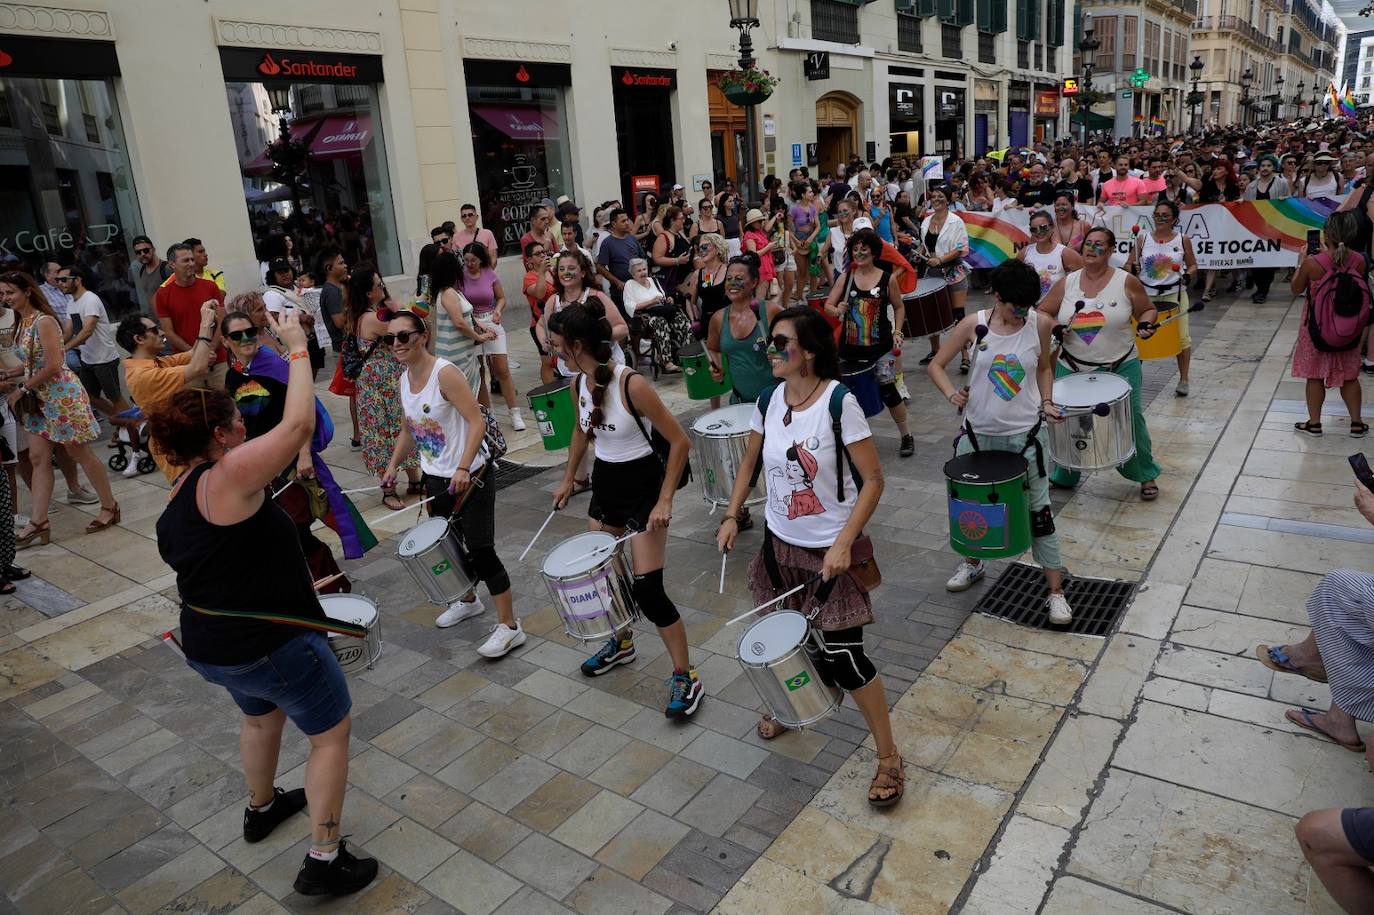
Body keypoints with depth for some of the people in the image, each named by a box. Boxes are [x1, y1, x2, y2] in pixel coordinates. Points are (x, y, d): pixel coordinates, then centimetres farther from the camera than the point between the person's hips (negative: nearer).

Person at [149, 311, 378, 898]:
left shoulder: (176, 500, 6)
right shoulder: (228, 475, -22)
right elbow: (298, 423, -28)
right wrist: (297, 346, -17)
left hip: (208, 647, 9)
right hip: (271, 646, -9)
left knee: (260, 714, 35)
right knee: (331, 732, 8)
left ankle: (262, 808, 56)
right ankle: (324, 860, 13)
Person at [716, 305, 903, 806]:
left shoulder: (839, 402, -19)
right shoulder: (768, 401, -3)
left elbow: (873, 479, -16)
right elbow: (750, 462, 13)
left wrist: (844, 544, -22)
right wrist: (732, 515, 2)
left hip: (831, 551, -5)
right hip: (780, 542, 6)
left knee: (841, 656, -4)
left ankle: (888, 757, 16)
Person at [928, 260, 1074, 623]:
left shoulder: (1040, 323, -8)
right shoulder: (974, 325, -10)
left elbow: (1044, 368, 9)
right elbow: (936, 365, -1)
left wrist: (1046, 403, -4)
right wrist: (952, 393, -17)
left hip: (1026, 434, -1)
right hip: (978, 432, 1)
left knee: (1039, 511, 2)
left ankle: (1056, 592, 12)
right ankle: (972, 563, 42)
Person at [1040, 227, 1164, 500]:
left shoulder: (1126, 282, -5)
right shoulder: (1067, 283, 0)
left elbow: (1149, 310, 5)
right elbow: (1042, 312, 6)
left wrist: (1145, 324, -16)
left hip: (1120, 368, -2)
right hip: (1073, 369, 2)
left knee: (1130, 421, 4)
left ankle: (1146, 476, 24)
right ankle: (1063, 476, 28)